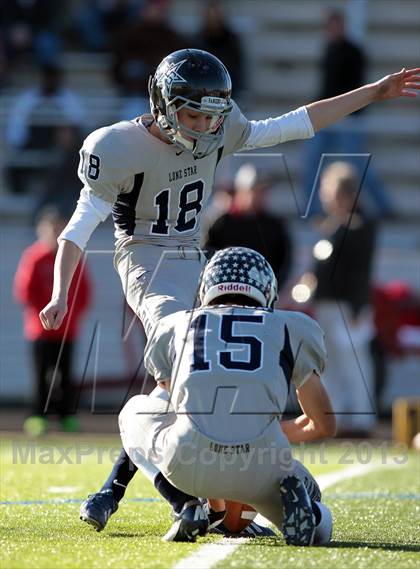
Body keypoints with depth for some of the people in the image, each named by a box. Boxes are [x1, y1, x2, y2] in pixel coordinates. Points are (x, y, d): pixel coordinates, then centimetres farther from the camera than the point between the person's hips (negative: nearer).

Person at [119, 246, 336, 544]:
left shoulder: (175, 325, 25)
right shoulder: (293, 327, 23)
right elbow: (324, 426, 30)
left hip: (188, 461, 0)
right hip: (260, 468, 0)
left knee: (136, 411, 34)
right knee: (316, 528, 30)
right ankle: (293, 493, -7)